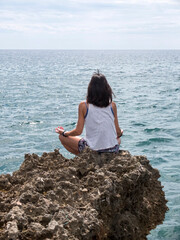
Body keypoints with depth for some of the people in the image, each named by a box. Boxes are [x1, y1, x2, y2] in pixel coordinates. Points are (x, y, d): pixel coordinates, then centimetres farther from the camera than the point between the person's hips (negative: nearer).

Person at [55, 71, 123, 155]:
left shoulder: (84, 105, -8)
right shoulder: (112, 105, -3)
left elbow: (78, 131, -5)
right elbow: (118, 132, 3)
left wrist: (63, 133, 15)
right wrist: (120, 133, 28)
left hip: (92, 149, -3)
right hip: (113, 149, 3)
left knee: (62, 137, 18)